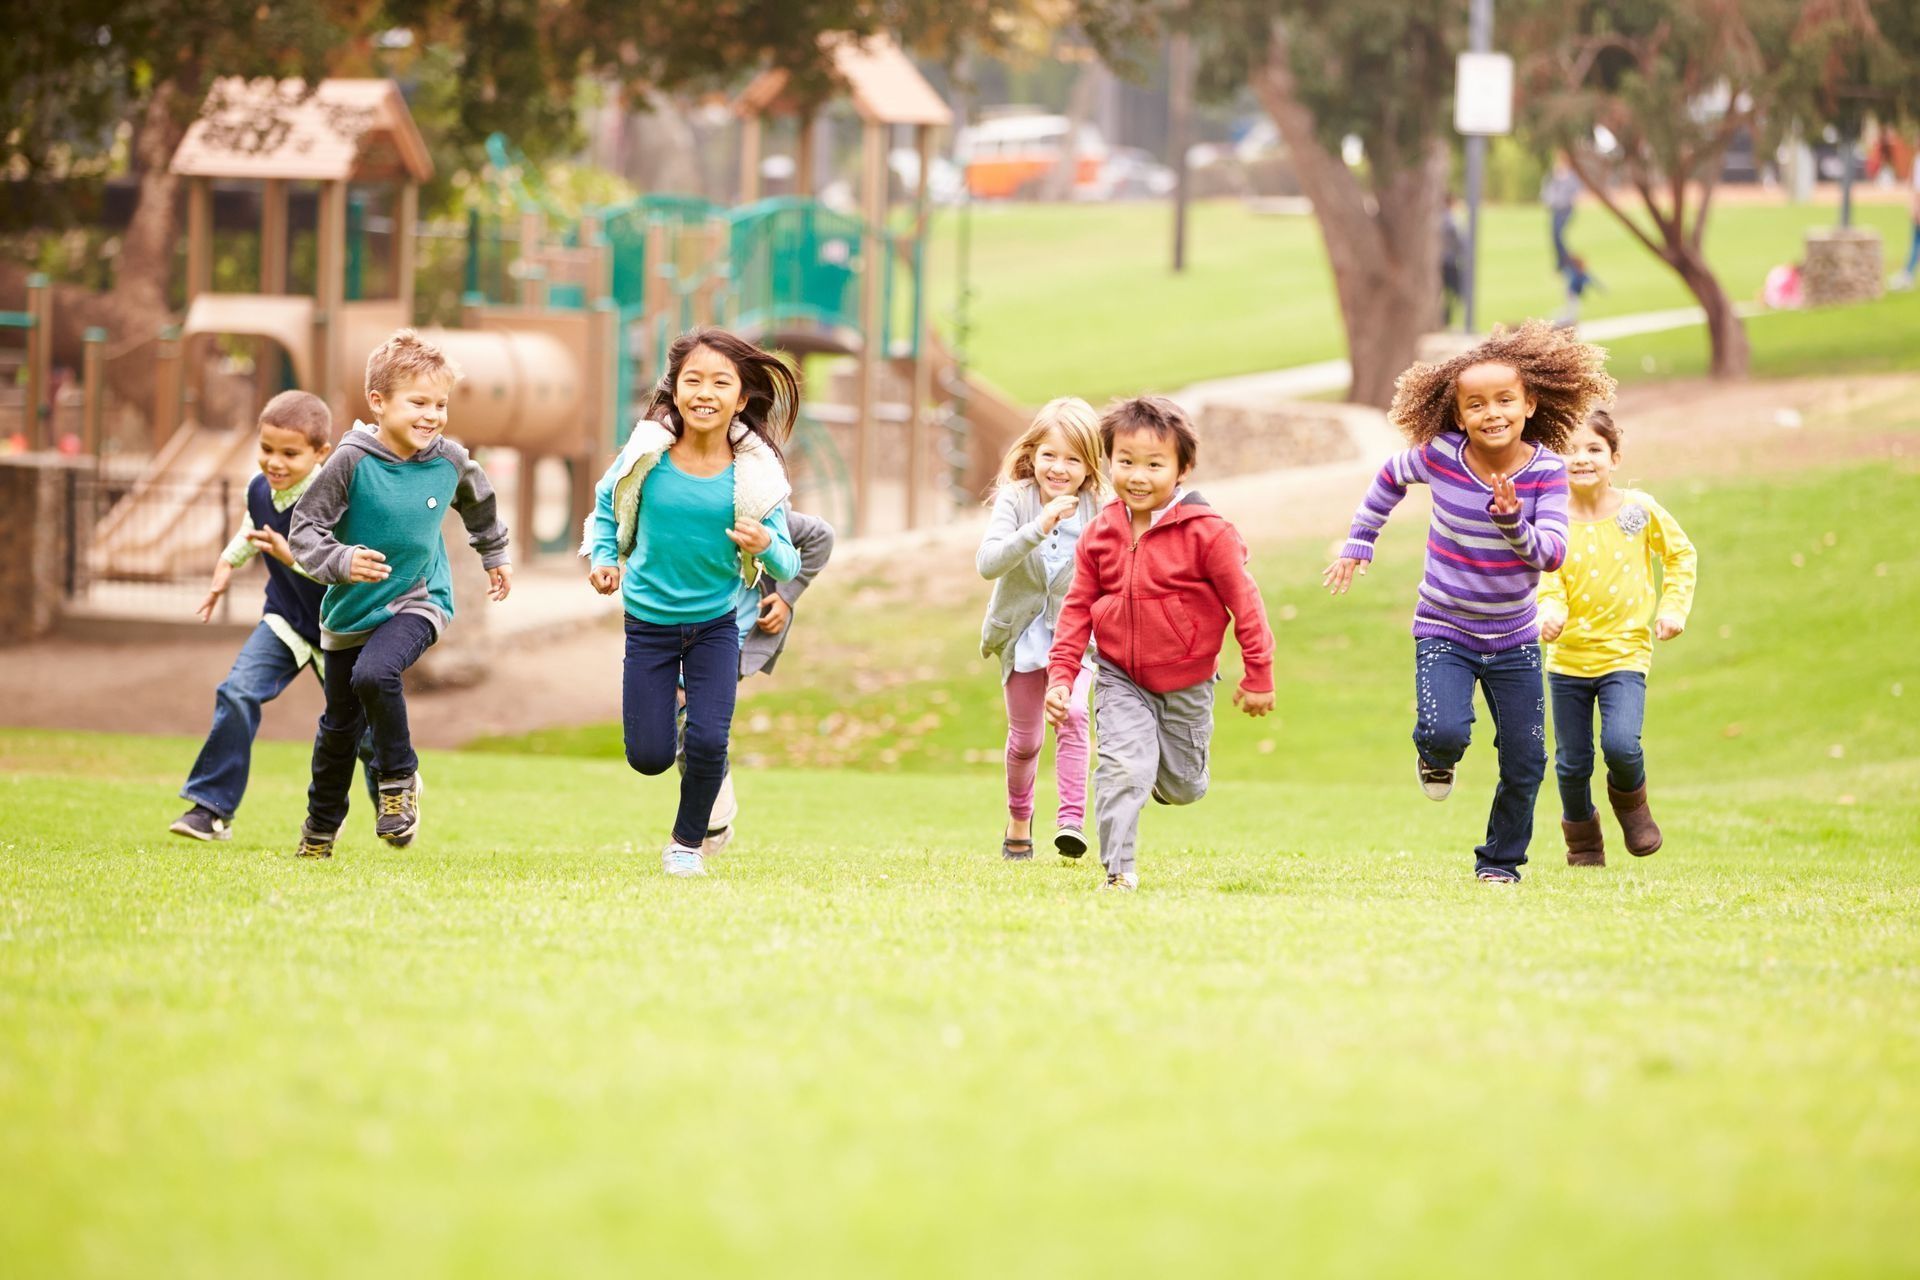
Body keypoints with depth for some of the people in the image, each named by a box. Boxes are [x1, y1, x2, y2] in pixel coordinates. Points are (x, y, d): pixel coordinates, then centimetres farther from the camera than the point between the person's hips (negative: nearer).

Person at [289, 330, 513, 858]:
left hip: (417, 601, -1)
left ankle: (399, 777, -9)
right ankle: (321, 825, 36)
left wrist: (495, 554, 27)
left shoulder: (448, 460, -9)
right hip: (350, 610, 1)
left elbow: (478, 501, 15)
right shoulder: (352, 462, -19)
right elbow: (304, 529, -16)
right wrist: (341, 561, -34)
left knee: (374, 674, -31)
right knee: (340, 724, 14)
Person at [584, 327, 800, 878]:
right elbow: (606, 506, 4)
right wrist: (603, 559, -11)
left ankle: (688, 841, 19)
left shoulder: (754, 473, -16)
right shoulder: (647, 454, -16)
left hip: (716, 623, 0)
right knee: (649, 757, 1)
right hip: (649, 621, 0)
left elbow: (787, 564, -13)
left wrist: (767, 546, -35)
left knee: (709, 744, -11)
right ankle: (670, 708, 38)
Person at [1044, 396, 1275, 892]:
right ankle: (1118, 869, -8)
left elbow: (1244, 602, -12)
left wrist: (1258, 677, -8)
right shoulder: (1099, 534, -6)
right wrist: (1061, 675, -5)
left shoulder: (1207, 532, -18)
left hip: (1186, 682, -1)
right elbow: (1078, 607, 1)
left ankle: (1172, 771, 51)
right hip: (1119, 678, 1)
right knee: (1122, 767, -17)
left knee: (1181, 786, 14)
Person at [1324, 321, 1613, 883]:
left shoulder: (1546, 471, -13)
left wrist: (1513, 523, -36)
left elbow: (1553, 554, -19)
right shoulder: (1439, 456, -13)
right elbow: (1389, 480, 9)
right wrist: (1358, 543, 13)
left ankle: (1501, 859, 28)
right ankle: (1435, 757, 13)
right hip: (1444, 631, -2)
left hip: (1514, 640, 2)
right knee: (1444, 731, -25)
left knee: (1525, 762, 4)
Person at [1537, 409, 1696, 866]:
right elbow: (1547, 580, -7)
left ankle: (1631, 801, 12)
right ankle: (1582, 841, 33)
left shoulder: (1638, 509, -5)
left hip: (1624, 652, -1)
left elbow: (1681, 555, 9)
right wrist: (1551, 611, -28)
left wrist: (1673, 606, -1)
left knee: (1620, 743, -22)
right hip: (1568, 655, 1)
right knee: (1572, 762, 8)